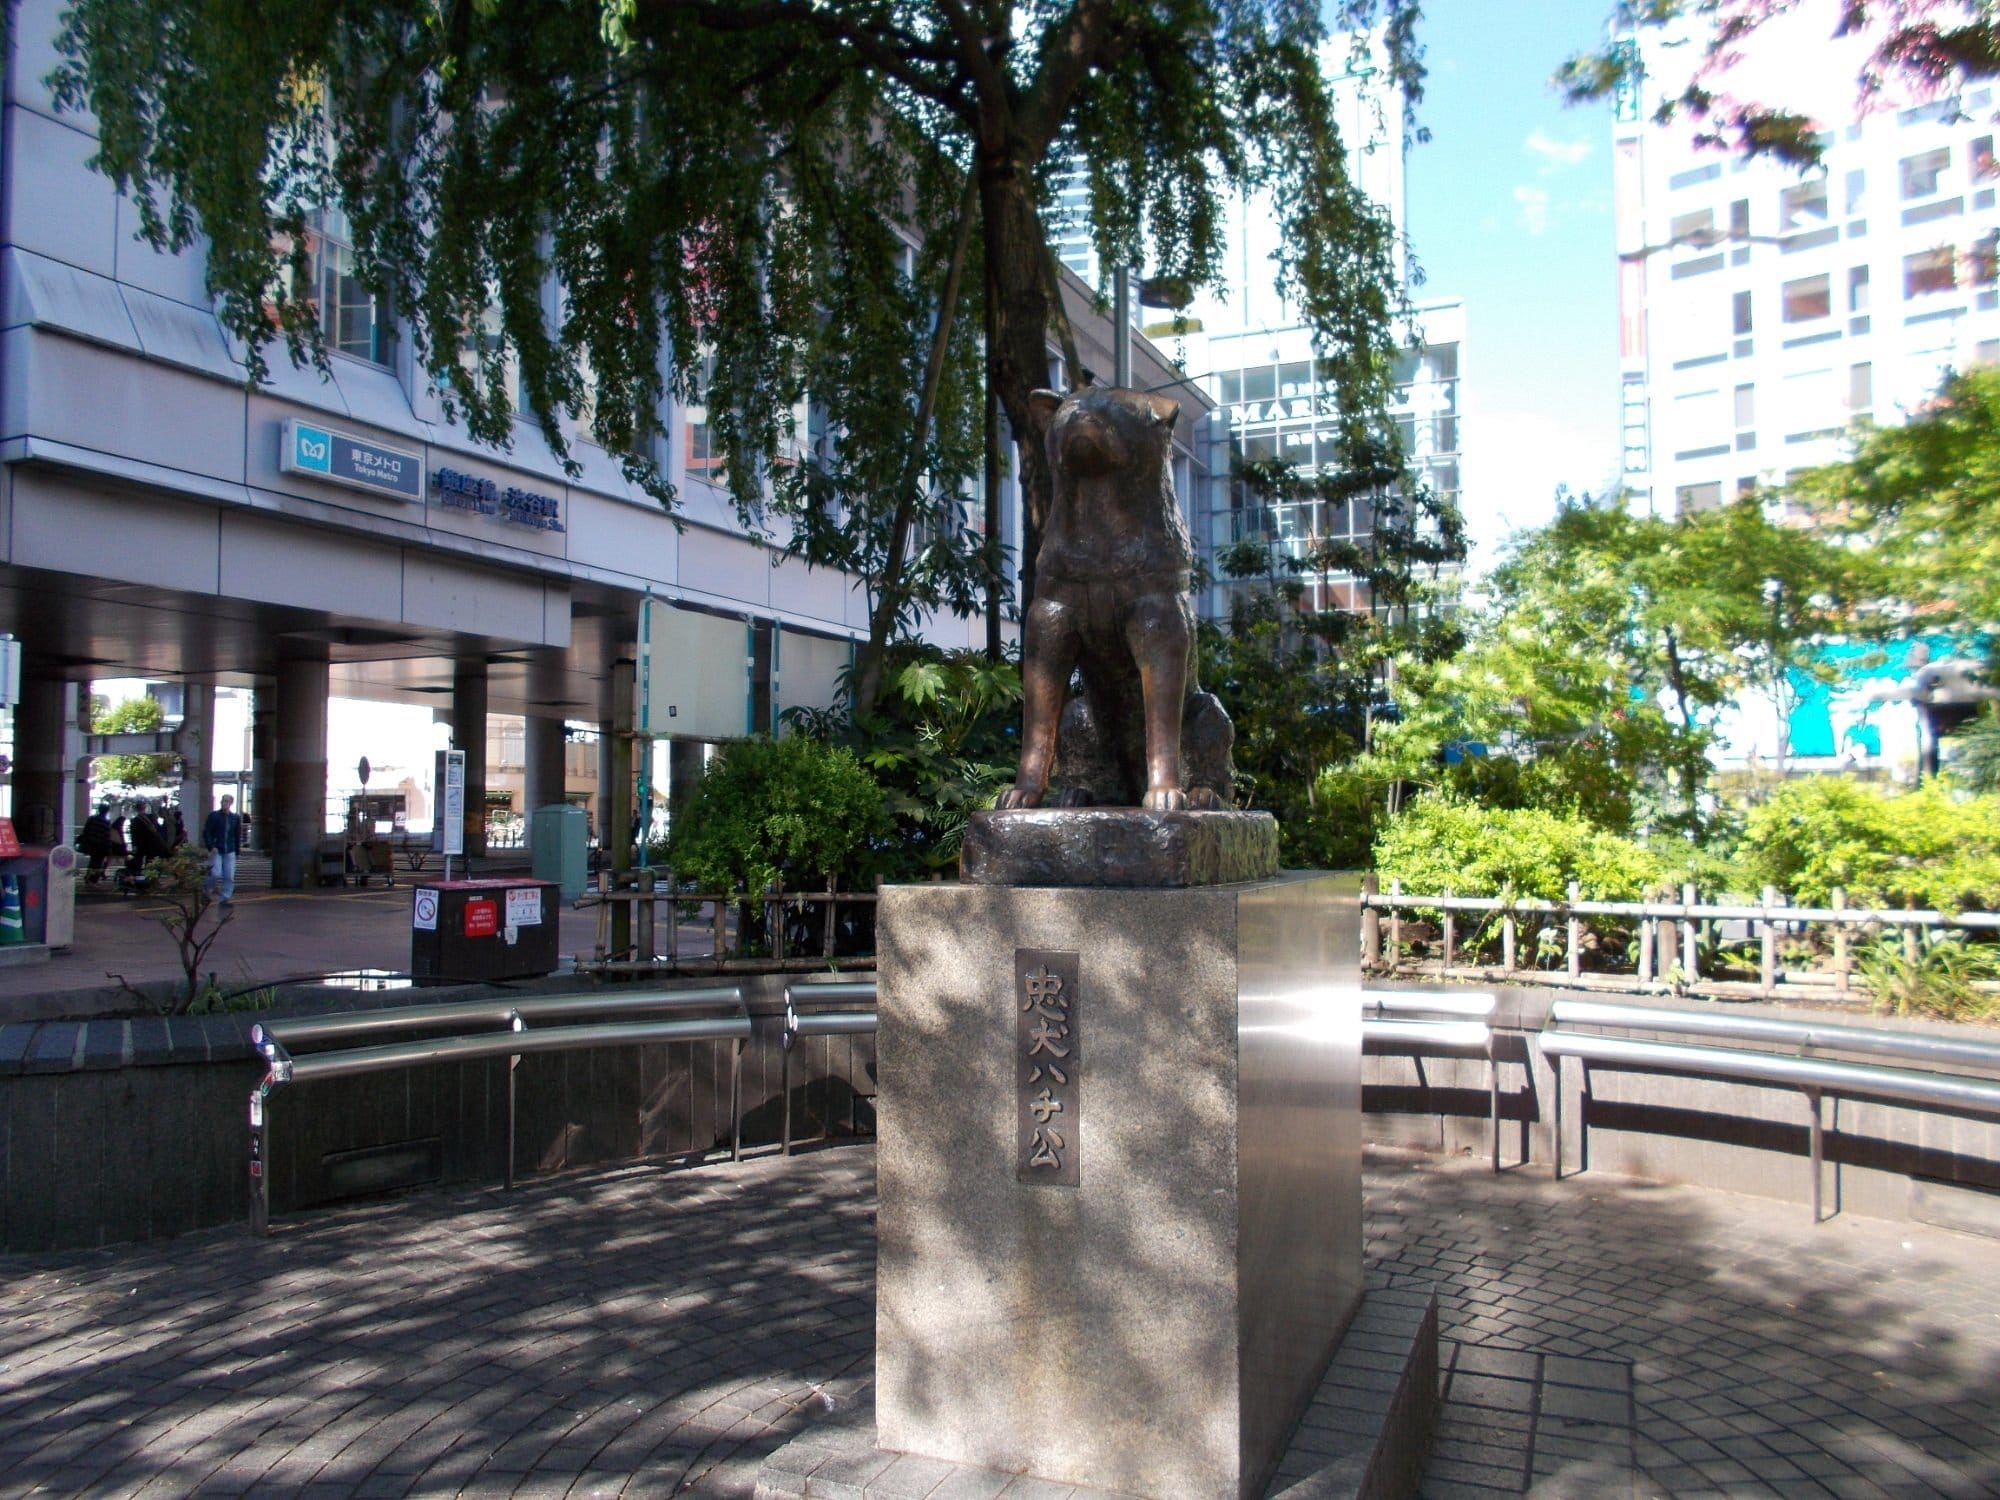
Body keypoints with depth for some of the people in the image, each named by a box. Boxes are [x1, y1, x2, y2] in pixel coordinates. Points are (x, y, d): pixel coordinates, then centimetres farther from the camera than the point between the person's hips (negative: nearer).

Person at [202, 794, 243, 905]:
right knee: (216, 874, -14)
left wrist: (236, 851, 12)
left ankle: (226, 898, 7)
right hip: (216, 850, -3)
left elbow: (238, 835, 16)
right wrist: (211, 847, -15)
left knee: (229, 877, -1)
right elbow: (206, 833, -3)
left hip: (230, 852, 3)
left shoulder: (235, 818, 9)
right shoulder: (213, 816, -1)